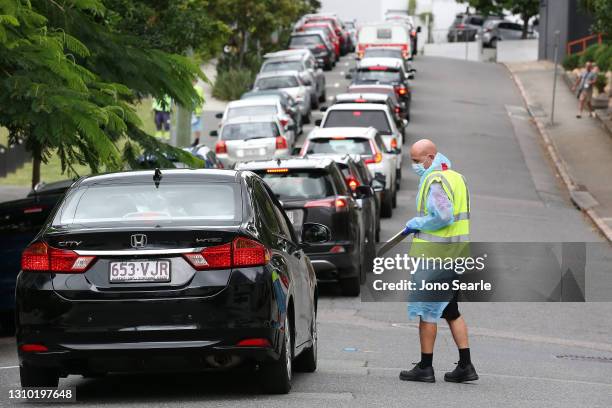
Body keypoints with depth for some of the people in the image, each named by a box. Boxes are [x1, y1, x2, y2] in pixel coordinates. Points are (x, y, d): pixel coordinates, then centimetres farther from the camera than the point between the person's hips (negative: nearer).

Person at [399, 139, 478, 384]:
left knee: (427, 309, -1)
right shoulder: (455, 178, 15)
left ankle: (425, 368, 3)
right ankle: (465, 366, 10)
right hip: (454, 254, 10)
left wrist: (417, 223, -14)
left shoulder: (435, 181, -16)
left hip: (433, 254, -10)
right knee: (451, 312, 14)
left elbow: (443, 216, -27)